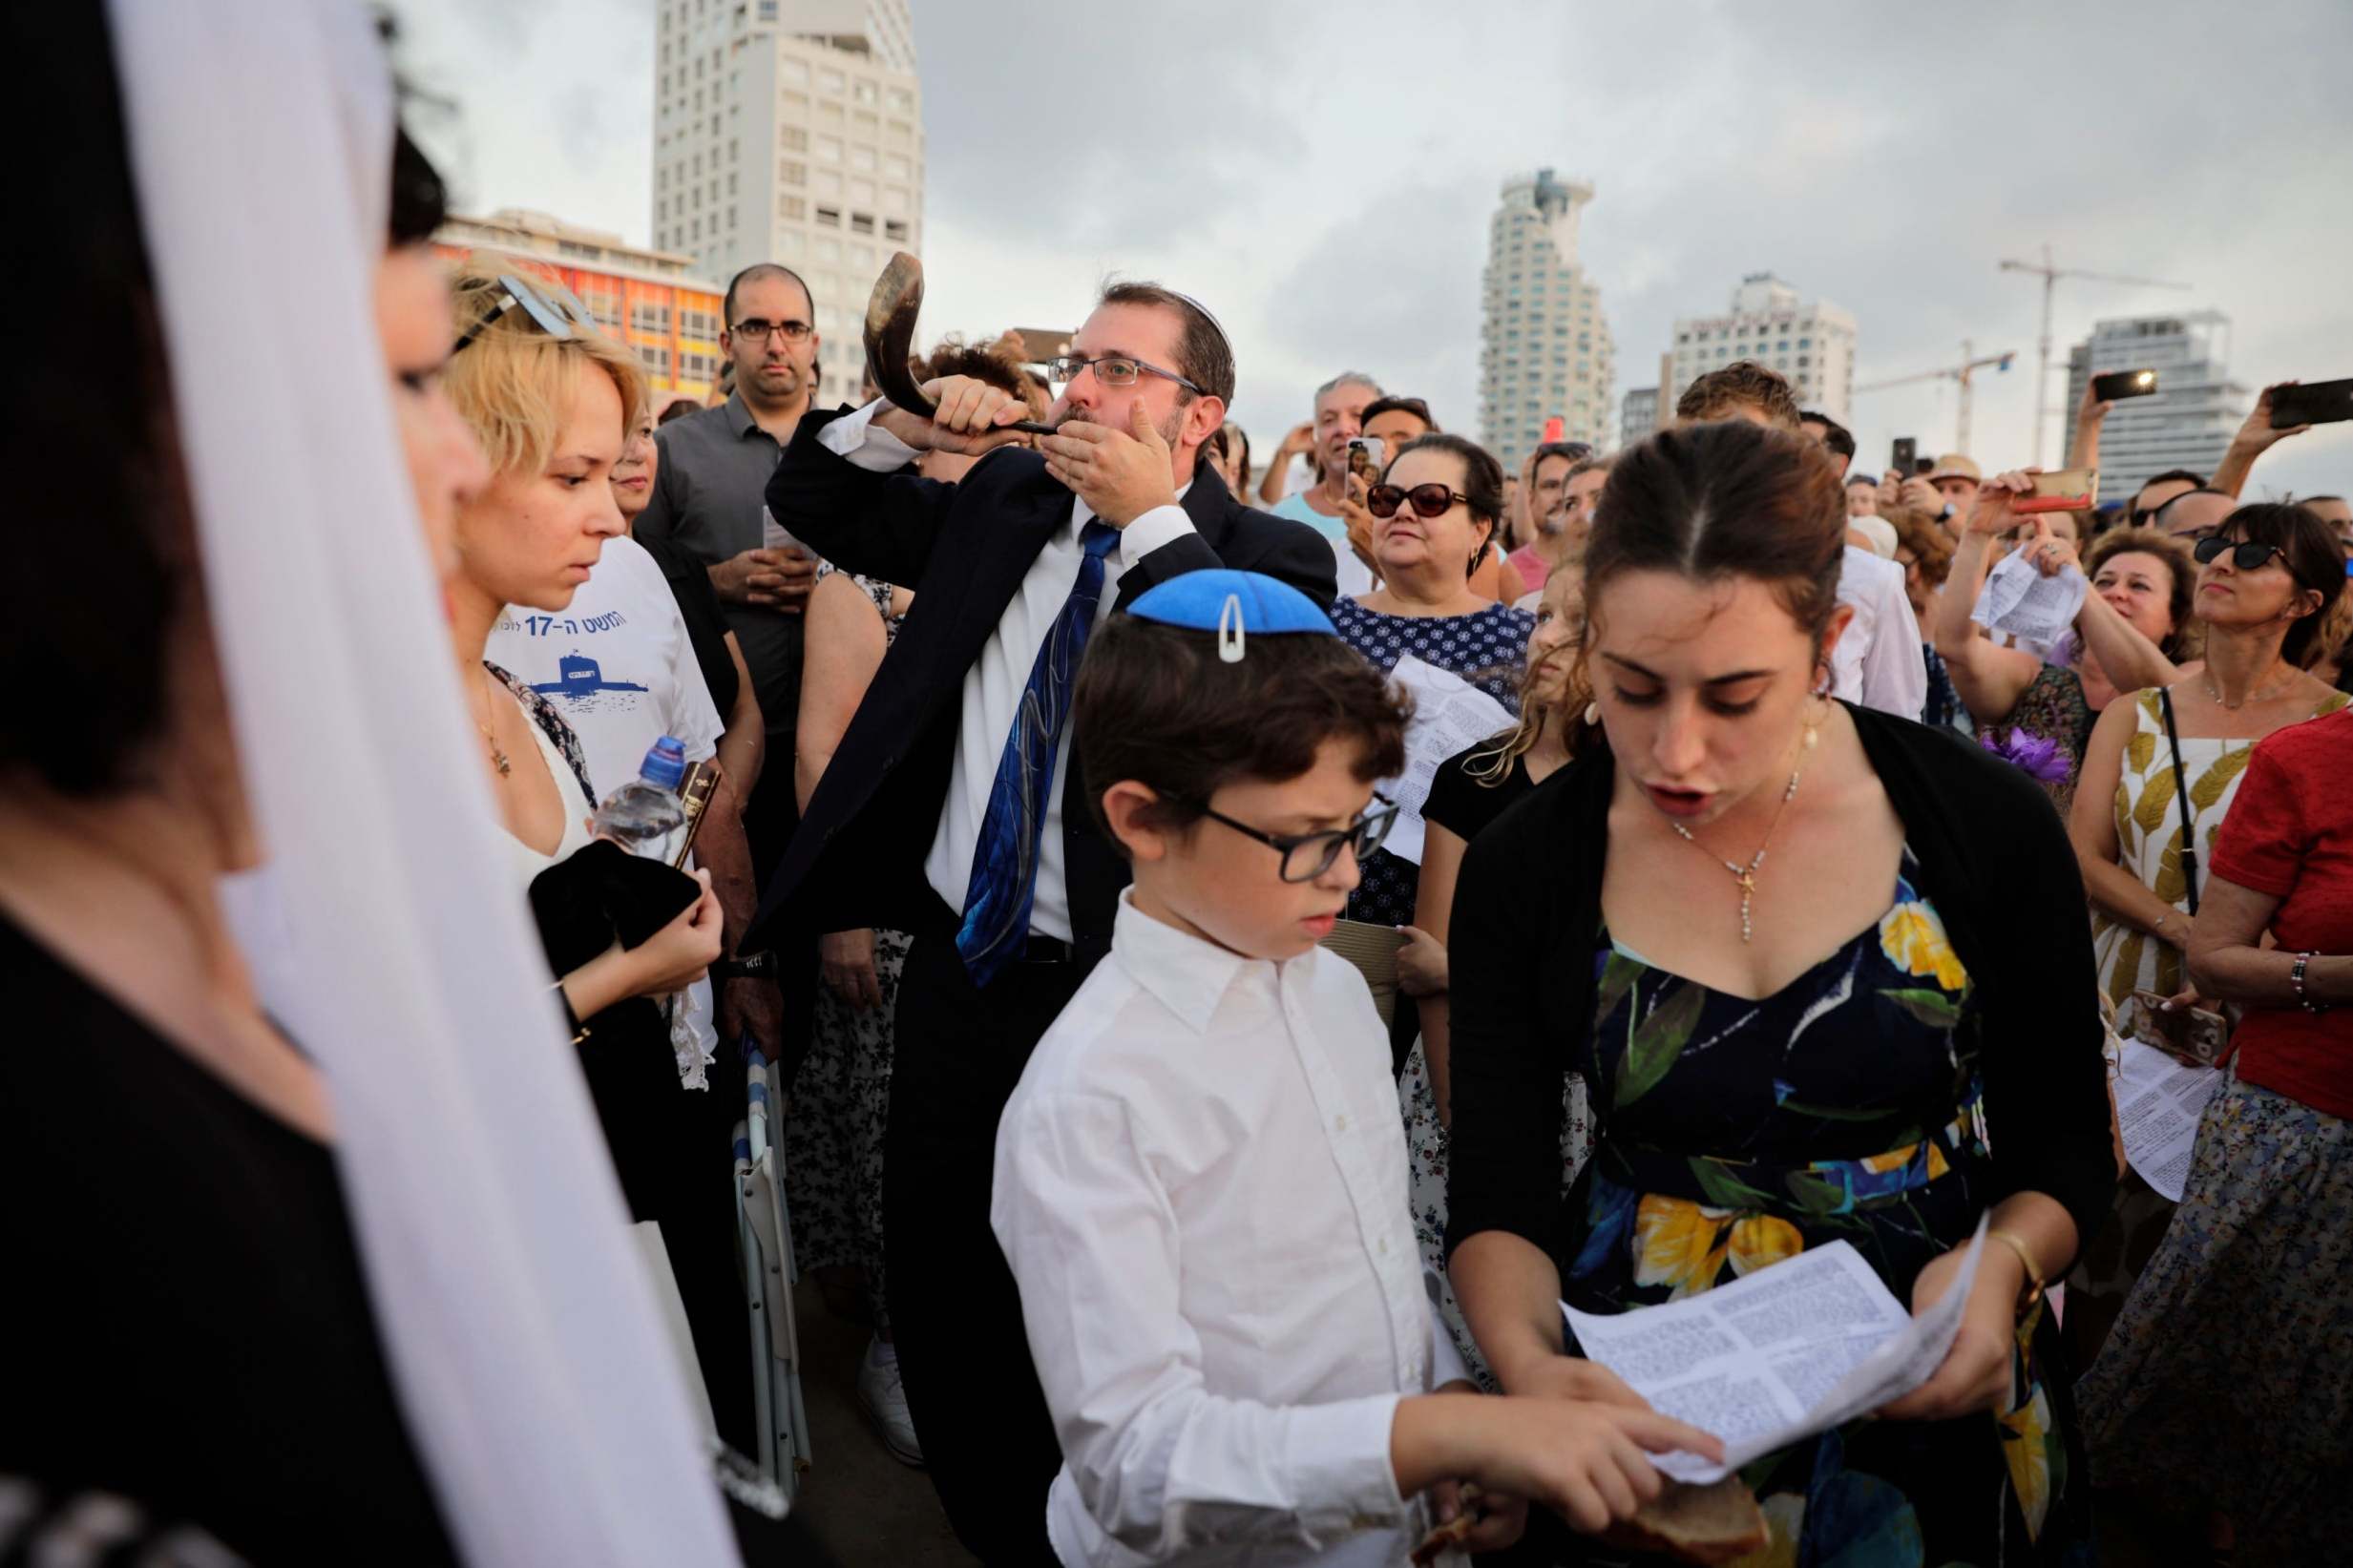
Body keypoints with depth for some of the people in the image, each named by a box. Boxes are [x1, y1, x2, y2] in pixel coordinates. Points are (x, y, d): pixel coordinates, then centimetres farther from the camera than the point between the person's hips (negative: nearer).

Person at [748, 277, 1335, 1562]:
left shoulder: (1269, 556, -8)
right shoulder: (1003, 496, 8)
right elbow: (809, 503, 17)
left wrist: (1152, 521, -21)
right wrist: (902, 424, -1)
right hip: (955, 961, 6)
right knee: (932, 1276, 18)